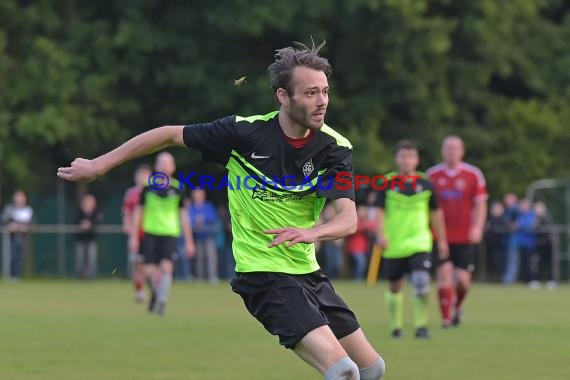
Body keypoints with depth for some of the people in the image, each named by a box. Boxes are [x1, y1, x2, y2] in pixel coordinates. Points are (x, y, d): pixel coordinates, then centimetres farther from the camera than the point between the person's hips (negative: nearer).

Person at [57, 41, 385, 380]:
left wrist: (310, 232, -39)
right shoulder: (245, 132, -15)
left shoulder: (336, 148, -7)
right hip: (262, 273, -6)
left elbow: (349, 220, -17)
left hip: (308, 272, 6)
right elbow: (169, 135, -2)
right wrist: (99, 165, 1)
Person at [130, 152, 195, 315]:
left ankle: (162, 301, -8)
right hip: (151, 234, 1)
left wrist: (189, 241, 7)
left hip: (170, 234, -1)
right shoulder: (148, 187, 0)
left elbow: (183, 215, 8)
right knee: (149, 272, -2)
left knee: (166, 268, -17)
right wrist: (134, 236, 5)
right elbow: (138, 211, 8)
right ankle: (155, 292, 28)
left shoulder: (177, 190, 1)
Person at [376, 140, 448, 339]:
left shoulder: (426, 184, 2)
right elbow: (380, 211, -2)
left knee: (421, 282, -18)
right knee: (395, 286, 10)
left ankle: (421, 325, -8)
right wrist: (381, 234, -17)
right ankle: (395, 326, 26)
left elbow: (436, 213, 11)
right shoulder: (387, 183, -3)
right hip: (393, 245, 0)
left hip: (419, 242, 0)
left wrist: (442, 240, 13)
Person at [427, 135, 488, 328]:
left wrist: (477, 227, -12)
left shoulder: (474, 175, 1)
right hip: (441, 236, 0)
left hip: (465, 237, 0)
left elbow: (480, 203, 2)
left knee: (462, 278, -2)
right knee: (444, 275, -10)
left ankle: (458, 306, 29)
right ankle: (446, 317, -3)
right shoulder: (432, 175, 4)